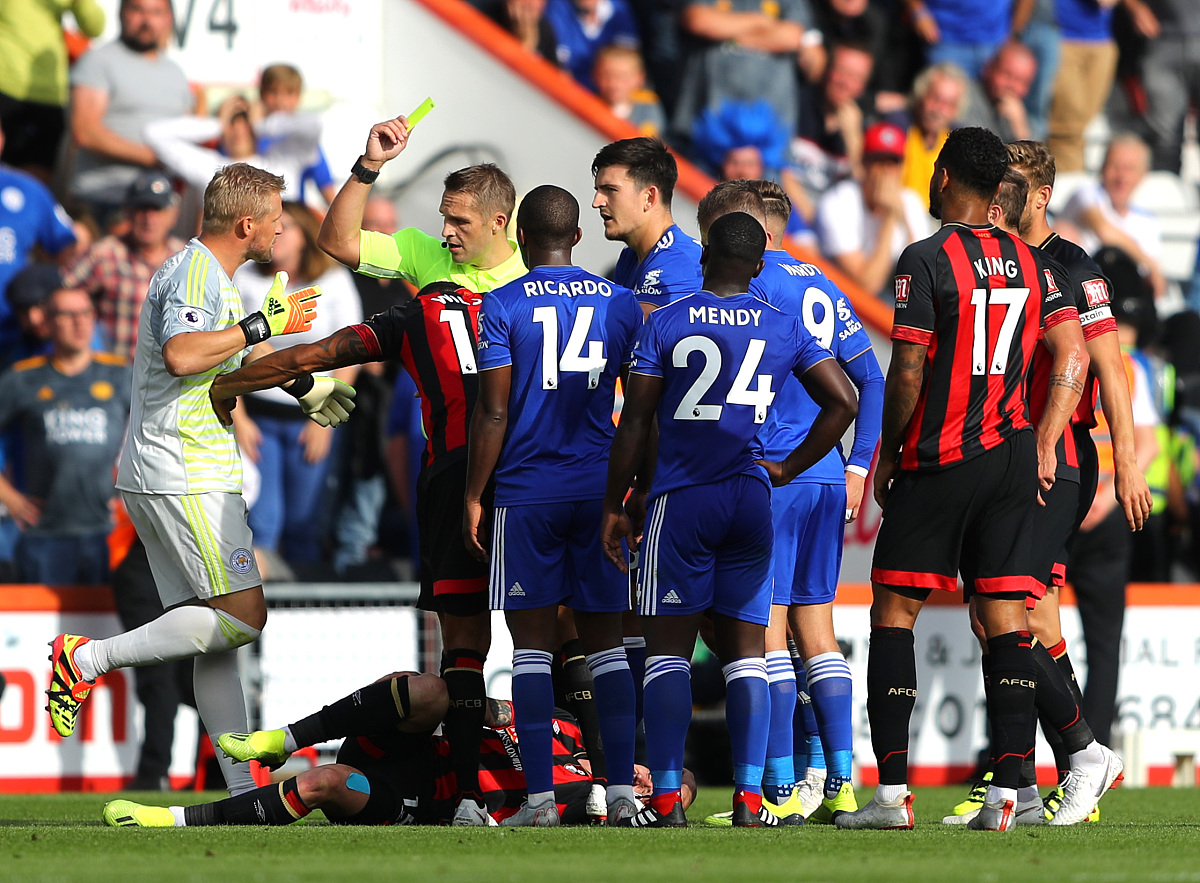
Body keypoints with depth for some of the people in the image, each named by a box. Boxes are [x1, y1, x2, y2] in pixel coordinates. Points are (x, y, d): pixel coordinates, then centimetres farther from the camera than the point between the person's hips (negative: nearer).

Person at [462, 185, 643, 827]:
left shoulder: (503, 305, -4)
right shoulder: (621, 304, 6)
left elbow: (493, 414, -7)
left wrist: (474, 496, 0)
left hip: (526, 492, -3)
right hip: (600, 489, 3)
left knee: (532, 645, 1)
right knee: (604, 640, 8)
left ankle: (539, 801, -3)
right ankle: (621, 792, 0)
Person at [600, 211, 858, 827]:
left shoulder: (665, 323, -3)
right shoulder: (784, 329, 5)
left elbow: (634, 424, -4)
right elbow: (843, 402, 4)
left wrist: (615, 506, 4)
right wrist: (789, 469, 12)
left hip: (680, 498, -3)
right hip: (751, 500, 3)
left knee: (668, 649, 1)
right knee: (745, 653, 6)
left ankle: (665, 798, -6)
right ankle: (749, 799, -2)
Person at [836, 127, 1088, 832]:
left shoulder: (927, 260, -9)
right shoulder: (1029, 263, 9)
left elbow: (908, 373, -12)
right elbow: (1074, 354, 5)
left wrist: (886, 455, 0)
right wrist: (1044, 444, 9)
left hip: (937, 461, -5)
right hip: (1012, 457, 5)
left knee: (894, 612, 3)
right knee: (1005, 617, 4)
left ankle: (892, 791, -4)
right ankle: (1008, 791, -4)